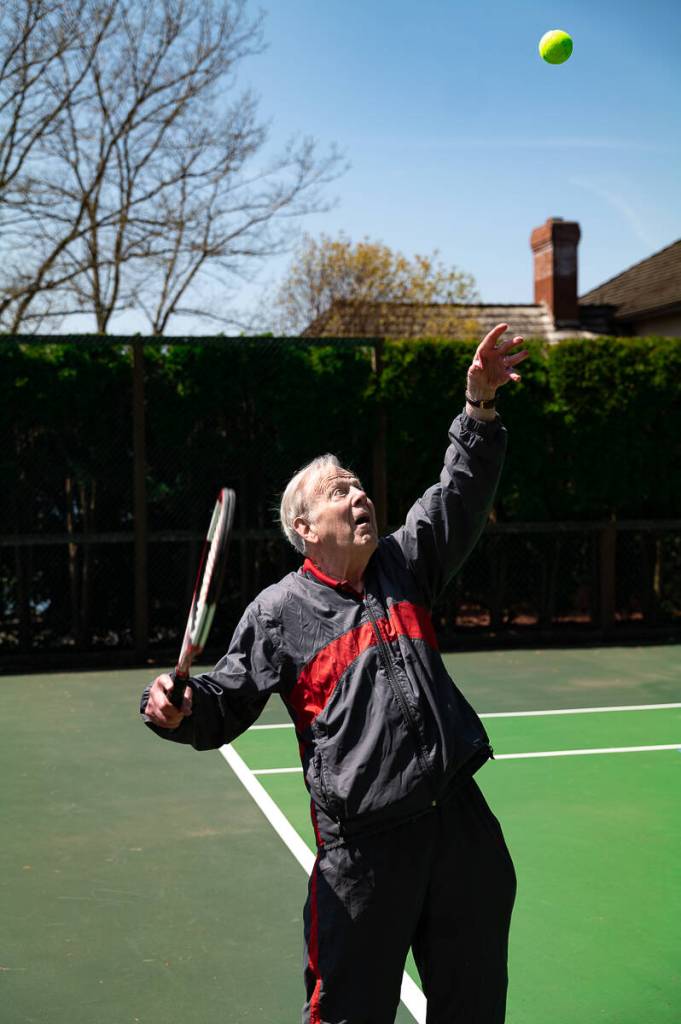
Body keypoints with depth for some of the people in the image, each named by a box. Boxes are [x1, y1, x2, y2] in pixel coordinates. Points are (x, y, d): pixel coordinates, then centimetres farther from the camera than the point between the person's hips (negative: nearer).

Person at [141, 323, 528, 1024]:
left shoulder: (404, 564, 10)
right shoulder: (278, 612, -2)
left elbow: (460, 493, 4)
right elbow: (222, 707, 0)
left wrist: (480, 405, -7)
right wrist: (175, 708, -22)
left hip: (459, 817, 5)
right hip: (362, 845, -4)